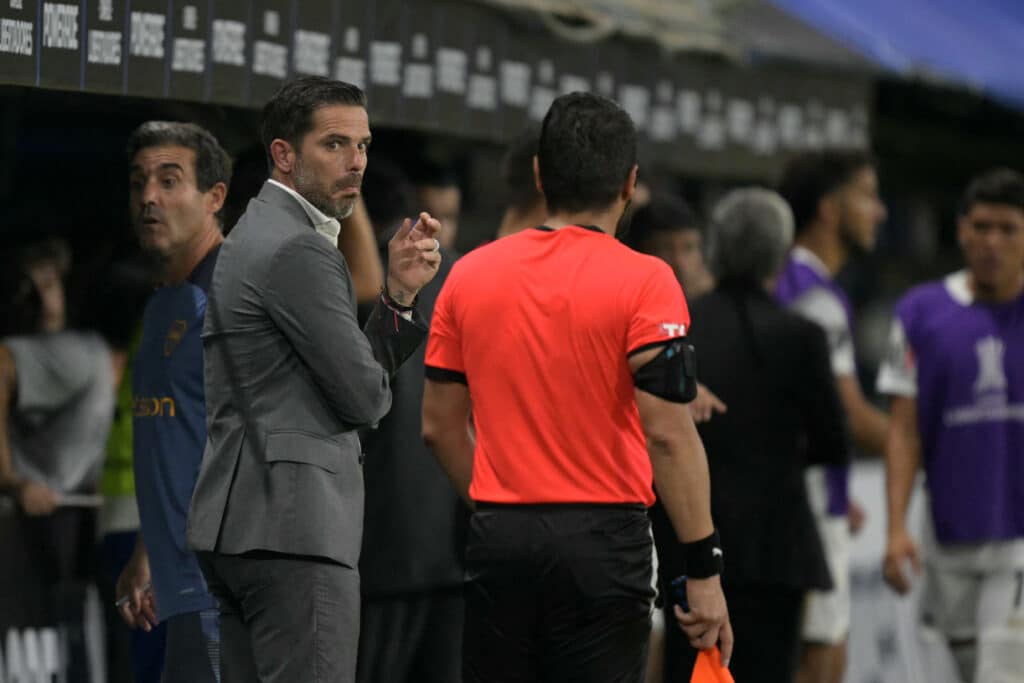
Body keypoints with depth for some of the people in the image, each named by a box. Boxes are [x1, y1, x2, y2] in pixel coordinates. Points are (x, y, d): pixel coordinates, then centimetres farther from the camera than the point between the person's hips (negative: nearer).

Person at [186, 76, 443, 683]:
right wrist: (377, 391, 11)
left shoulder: (255, 236, 19)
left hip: (236, 519, 11)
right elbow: (365, 396, -12)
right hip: (293, 524, -11)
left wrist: (400, 293, 7)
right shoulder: (297, 251, -13)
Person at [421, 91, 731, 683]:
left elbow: (440, 425, 11)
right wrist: (704, 571, -11)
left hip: (500, 543, 4)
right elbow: (668, 434, -14)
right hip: (604, 543, -4)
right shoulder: (643, 283, -8)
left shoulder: (470, 274, 6)